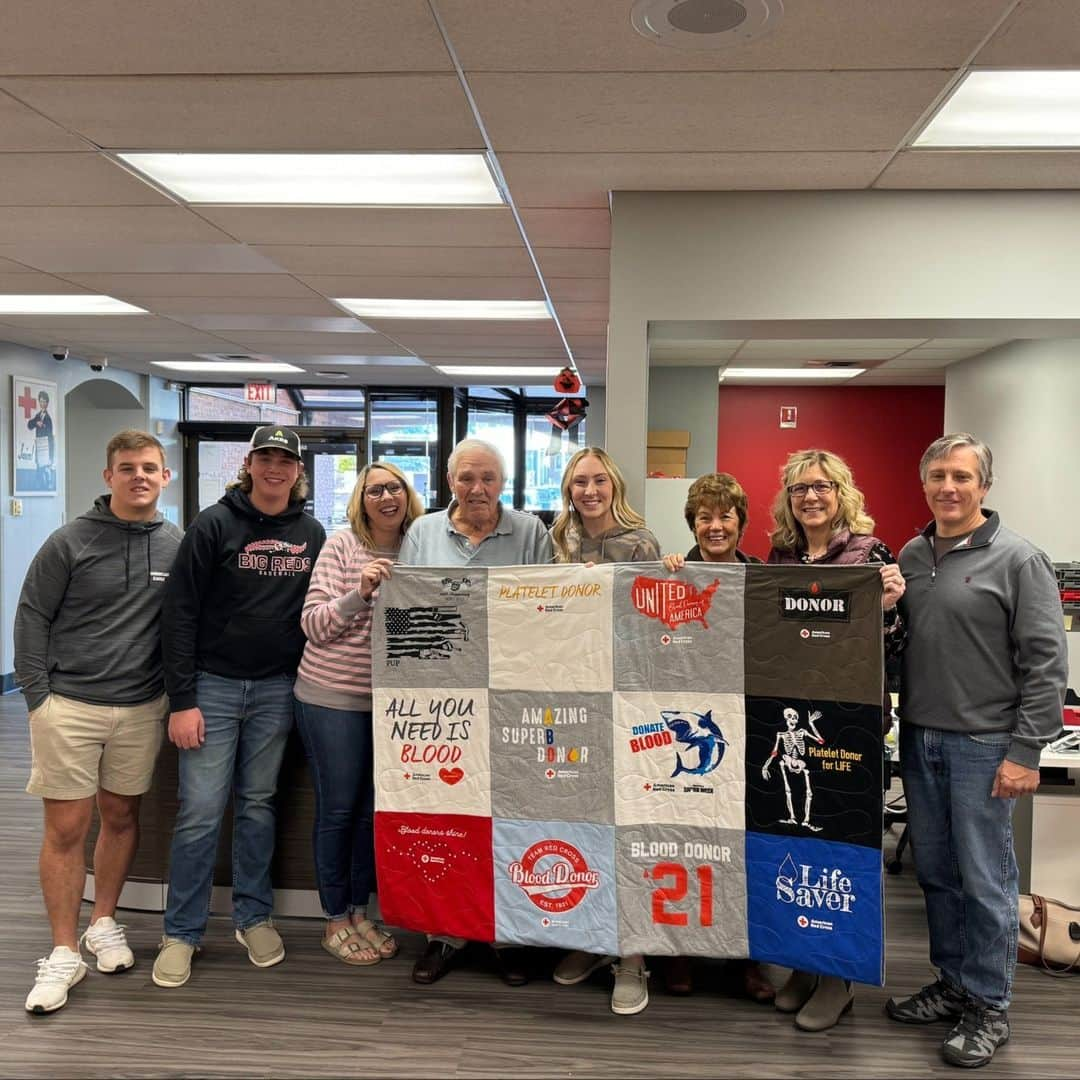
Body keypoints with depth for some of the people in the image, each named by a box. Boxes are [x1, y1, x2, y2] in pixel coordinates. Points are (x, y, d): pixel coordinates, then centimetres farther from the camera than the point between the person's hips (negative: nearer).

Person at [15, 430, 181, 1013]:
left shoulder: (178, 545, 2)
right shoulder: (69, 542, -5)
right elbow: (32, 616, -2)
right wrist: (37, 695, -6)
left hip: (142, 708, 3)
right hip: (69, 704, -2)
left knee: (121, 816, 13)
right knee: (66, 827, 2)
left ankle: (103, 924, 32)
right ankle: (64, 953, 14)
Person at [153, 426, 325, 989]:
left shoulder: (312, 534, 5)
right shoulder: (214, 524, -6)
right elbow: (179, 613, -8)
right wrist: (182, 700, -12)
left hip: (277, 689, 3)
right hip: (213, 684, -3)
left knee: (259, 804, 12)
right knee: (200, 810, -1)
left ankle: (253, 917, 26)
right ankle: (181, 932, 14)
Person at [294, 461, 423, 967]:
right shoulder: (342, 546, -8)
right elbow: (312, 623, -11)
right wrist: (359, 594, -24)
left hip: (390, 699, 4)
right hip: (332, 696, -4)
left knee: (374, 809, 12)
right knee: (338, 807, 5)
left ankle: (359, 913, 28)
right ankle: (335, 921, 21)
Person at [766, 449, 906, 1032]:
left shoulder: (871, 553, -6)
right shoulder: (779, 556, 8)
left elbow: (892, 651, -5)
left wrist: (886, 605, -25)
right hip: (786, 715, 5)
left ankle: (838, 976, 22)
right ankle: (805, 961, 30)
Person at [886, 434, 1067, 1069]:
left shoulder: (1018, 559, -8)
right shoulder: (911, 556, 9)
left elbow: (1046, 661, -11)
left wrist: (1026, 752, -14)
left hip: (984, 746, -6)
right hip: (919, 739, 6)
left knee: (986, 882, 3)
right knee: (936, 873, 15)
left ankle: (989, 1007, 19)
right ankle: (953, 985, 32)